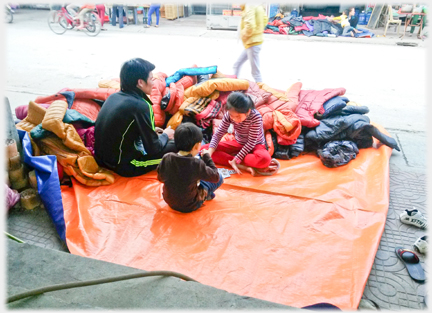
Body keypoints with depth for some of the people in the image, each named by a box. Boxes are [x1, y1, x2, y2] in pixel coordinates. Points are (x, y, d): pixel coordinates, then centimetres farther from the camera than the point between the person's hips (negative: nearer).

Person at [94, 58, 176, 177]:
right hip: (123, 167, -8)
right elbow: (153, 149, -17)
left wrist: (152, 131, 16)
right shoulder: (141, 106, -23)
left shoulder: (114, 96, 1)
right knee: (175, 146, 1)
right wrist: (165, 135, 4)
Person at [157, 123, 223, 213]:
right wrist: (207, 158, -4)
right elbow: (215, 177, -14)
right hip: (189, 206, -5)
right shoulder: (196, 164, -28)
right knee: (220, 178, 8)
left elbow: (160, 178, 1)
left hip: (169, 200, 5)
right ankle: (204, 195, 25)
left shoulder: (166, 158, -16)